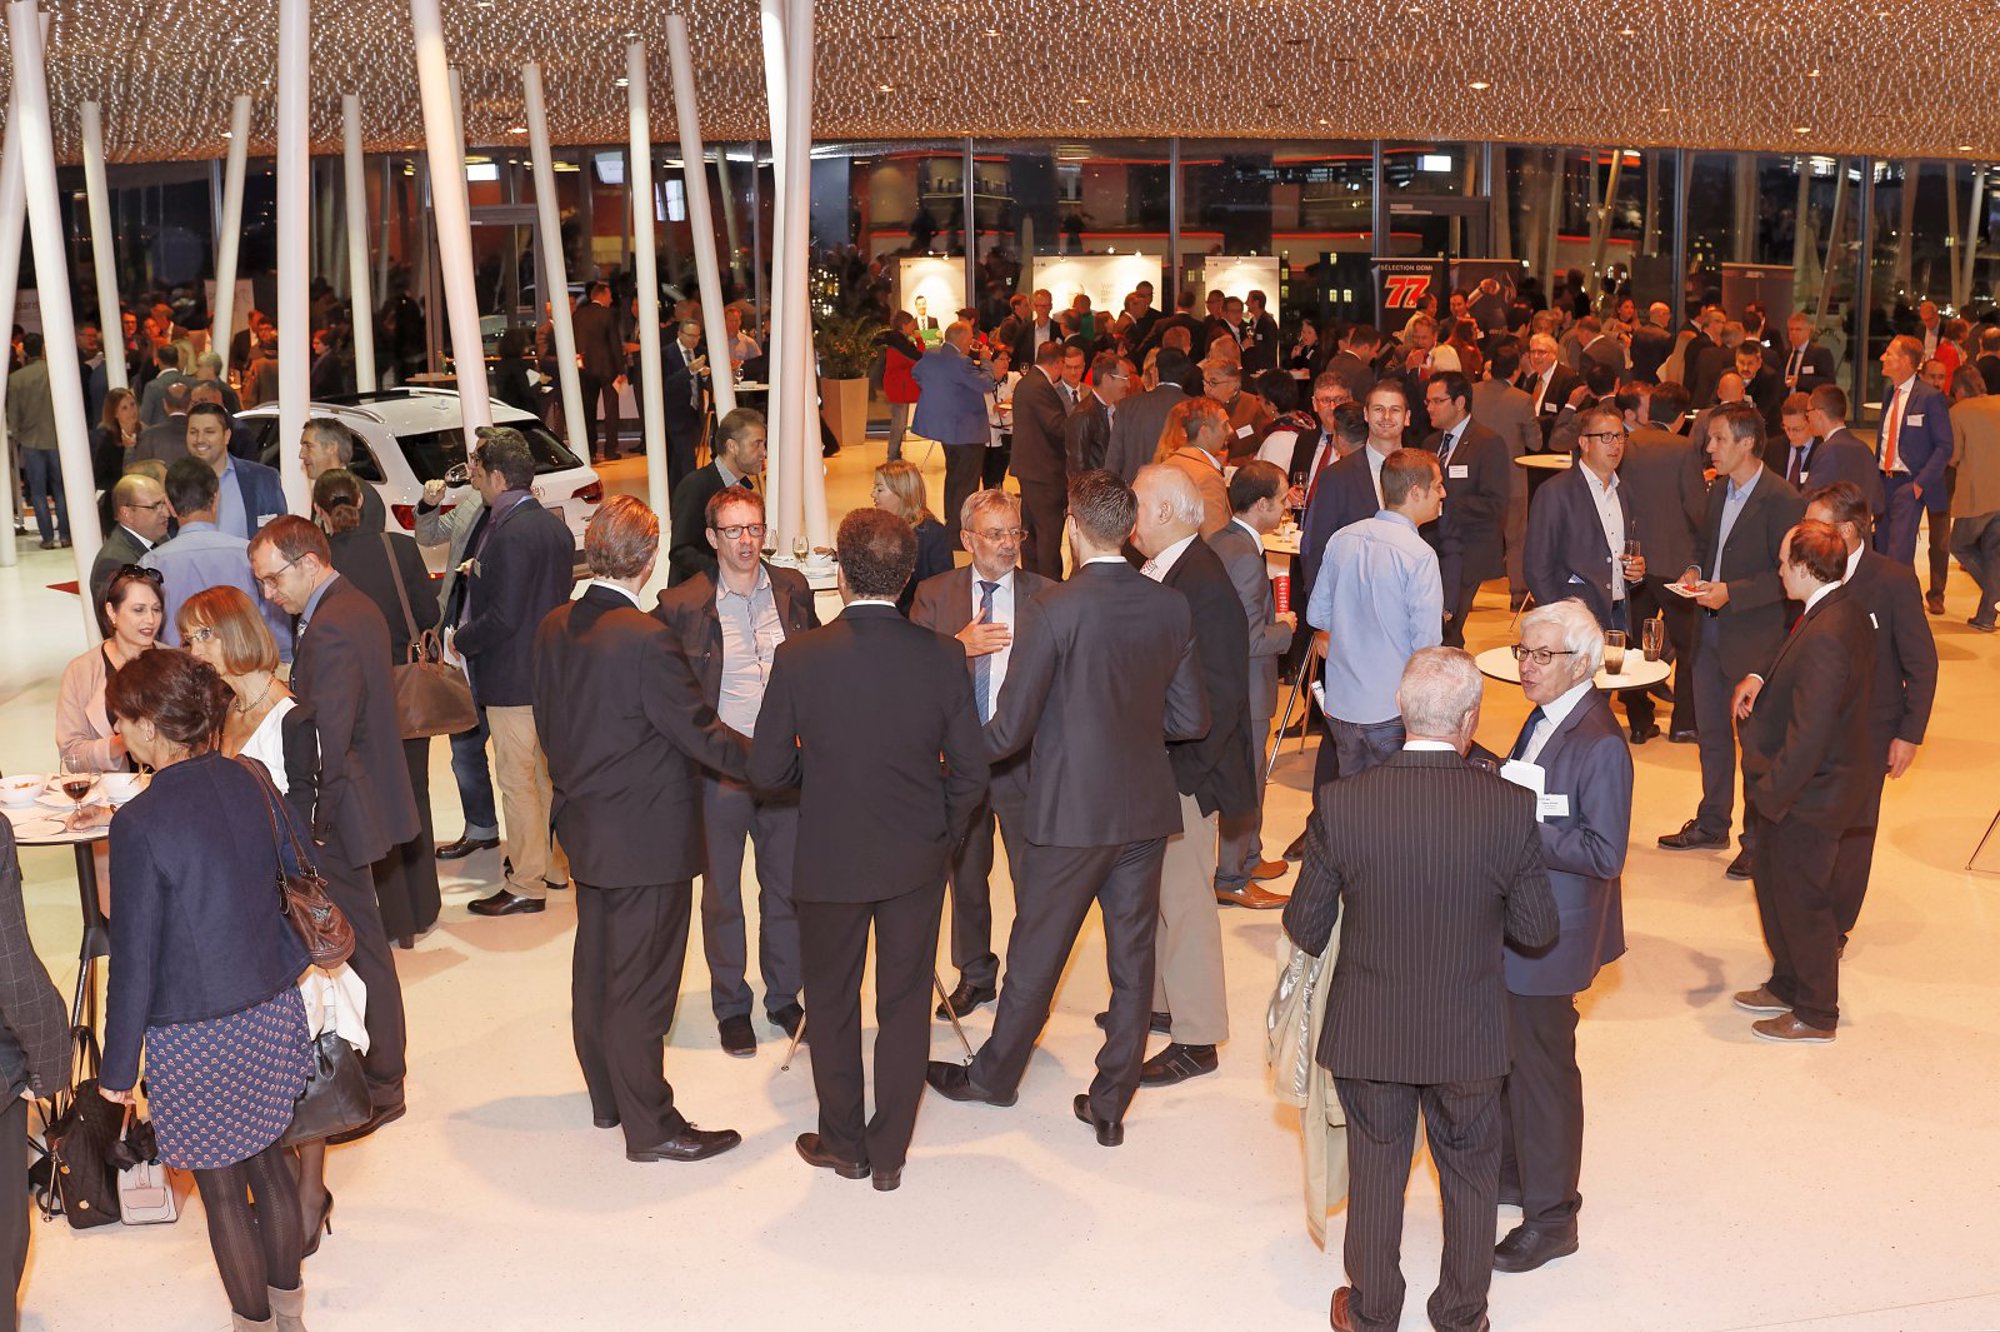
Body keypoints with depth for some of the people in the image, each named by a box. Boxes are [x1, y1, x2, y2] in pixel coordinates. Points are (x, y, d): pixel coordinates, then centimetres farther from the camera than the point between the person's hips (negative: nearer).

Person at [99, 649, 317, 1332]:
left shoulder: (139, 824, -20)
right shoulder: (251, 783, -3)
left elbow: (135, 961, -15)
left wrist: (117, 1067, -4)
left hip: (196, 1042, -6)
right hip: (271, 1015, 6)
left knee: (222, 1190, 12)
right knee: (267, 1159, 22)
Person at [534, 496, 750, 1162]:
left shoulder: (553, 628, 0)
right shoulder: (644, 639, -24)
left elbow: (547, 724, 10)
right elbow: (702, 734, -20)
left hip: (584, 827, 8)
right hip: (647, 837, -8)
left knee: (596, 963, 20)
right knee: (640, 982, 2)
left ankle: (607, 1095, 36)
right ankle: (650, 1125, 13)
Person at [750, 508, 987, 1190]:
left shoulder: (799, 657, -17)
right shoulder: (942, 656, -12)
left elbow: (767, 771, -9)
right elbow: (971, 773, -6)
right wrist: (941, 837, 11)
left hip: (831, 859, -1)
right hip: (918, 859, 1)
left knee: (832, 1004, 18)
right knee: (905, 1006, 14)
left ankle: (843, 1142, 31)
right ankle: (889, 1153, 24)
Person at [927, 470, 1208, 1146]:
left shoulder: (1057, 609, -18)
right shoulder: (1171, 607, -2)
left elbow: (1009, 729, -15)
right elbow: (1192, 719, 4)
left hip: (1072, 811, -4)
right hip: (1146, 810, 5)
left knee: (1036, 953, 12)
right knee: (1132, 956, 12)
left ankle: (994, 1076, 32)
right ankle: (1110, 1104, 21)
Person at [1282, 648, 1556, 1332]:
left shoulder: (1342, 803, -20)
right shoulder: (1511, 808, -19)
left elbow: (1305, 929, -11)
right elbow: (1536, 929, -8)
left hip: (1368, 1035, 0)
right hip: (1469, 1039, 0)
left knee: (1375, 1172, 20)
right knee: (1470, 1174, 22)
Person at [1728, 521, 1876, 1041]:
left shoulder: (1824, 638, -31)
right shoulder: (1845, 609, 1)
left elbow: (1809, 735, -31)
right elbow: (1790, 646, 21)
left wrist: (1771, 793, -22)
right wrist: (1759, 676, 2)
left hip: (1807, 797, -10)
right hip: (1810, 786, 10)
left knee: (1802, 903, 7)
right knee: (1773, 884, 24)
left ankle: (1816, 1016, 23)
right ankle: (1787, 985, 41)